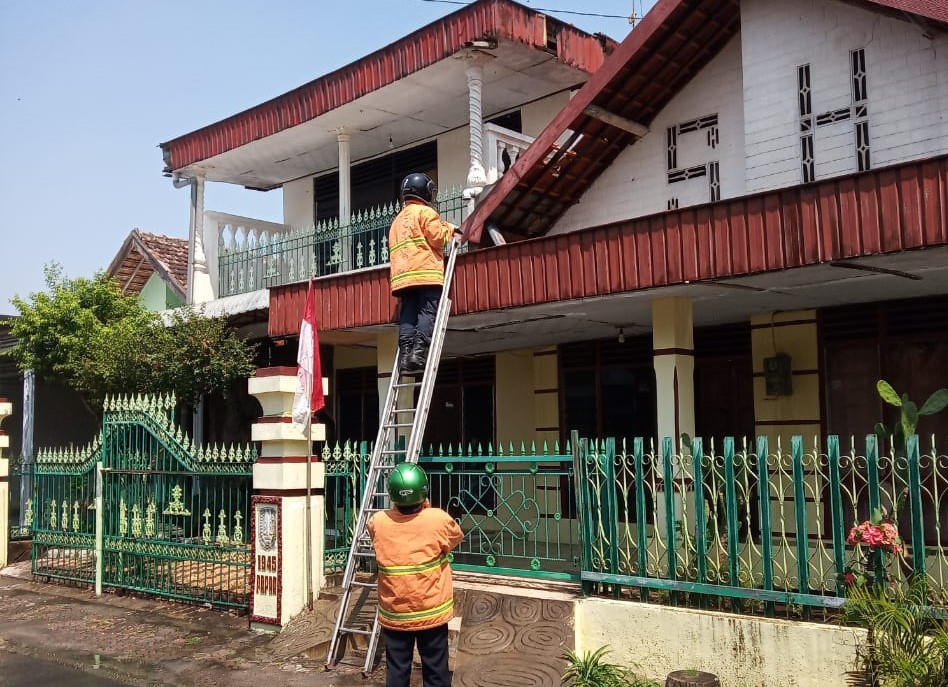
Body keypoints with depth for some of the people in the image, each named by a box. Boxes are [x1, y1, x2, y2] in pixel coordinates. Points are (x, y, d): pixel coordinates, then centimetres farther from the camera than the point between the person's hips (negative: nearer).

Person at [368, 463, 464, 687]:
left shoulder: (377, 523, -13)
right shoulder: (439, 520, -18)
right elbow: (457, 536, 5)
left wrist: (397, 508, 9)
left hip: (394, 614, 2)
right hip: (431, 612, -1)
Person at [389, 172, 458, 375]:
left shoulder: (397, 220, 28)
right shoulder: (424, 212, 3)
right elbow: (437, 237, -7)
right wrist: (449, 228, 11)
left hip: (401, 276, 7)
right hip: (426, 272, -7)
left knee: (407, 317, 1)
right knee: (428, 313, -11)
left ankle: (405, 354, -8)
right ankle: (419, 351, -23)